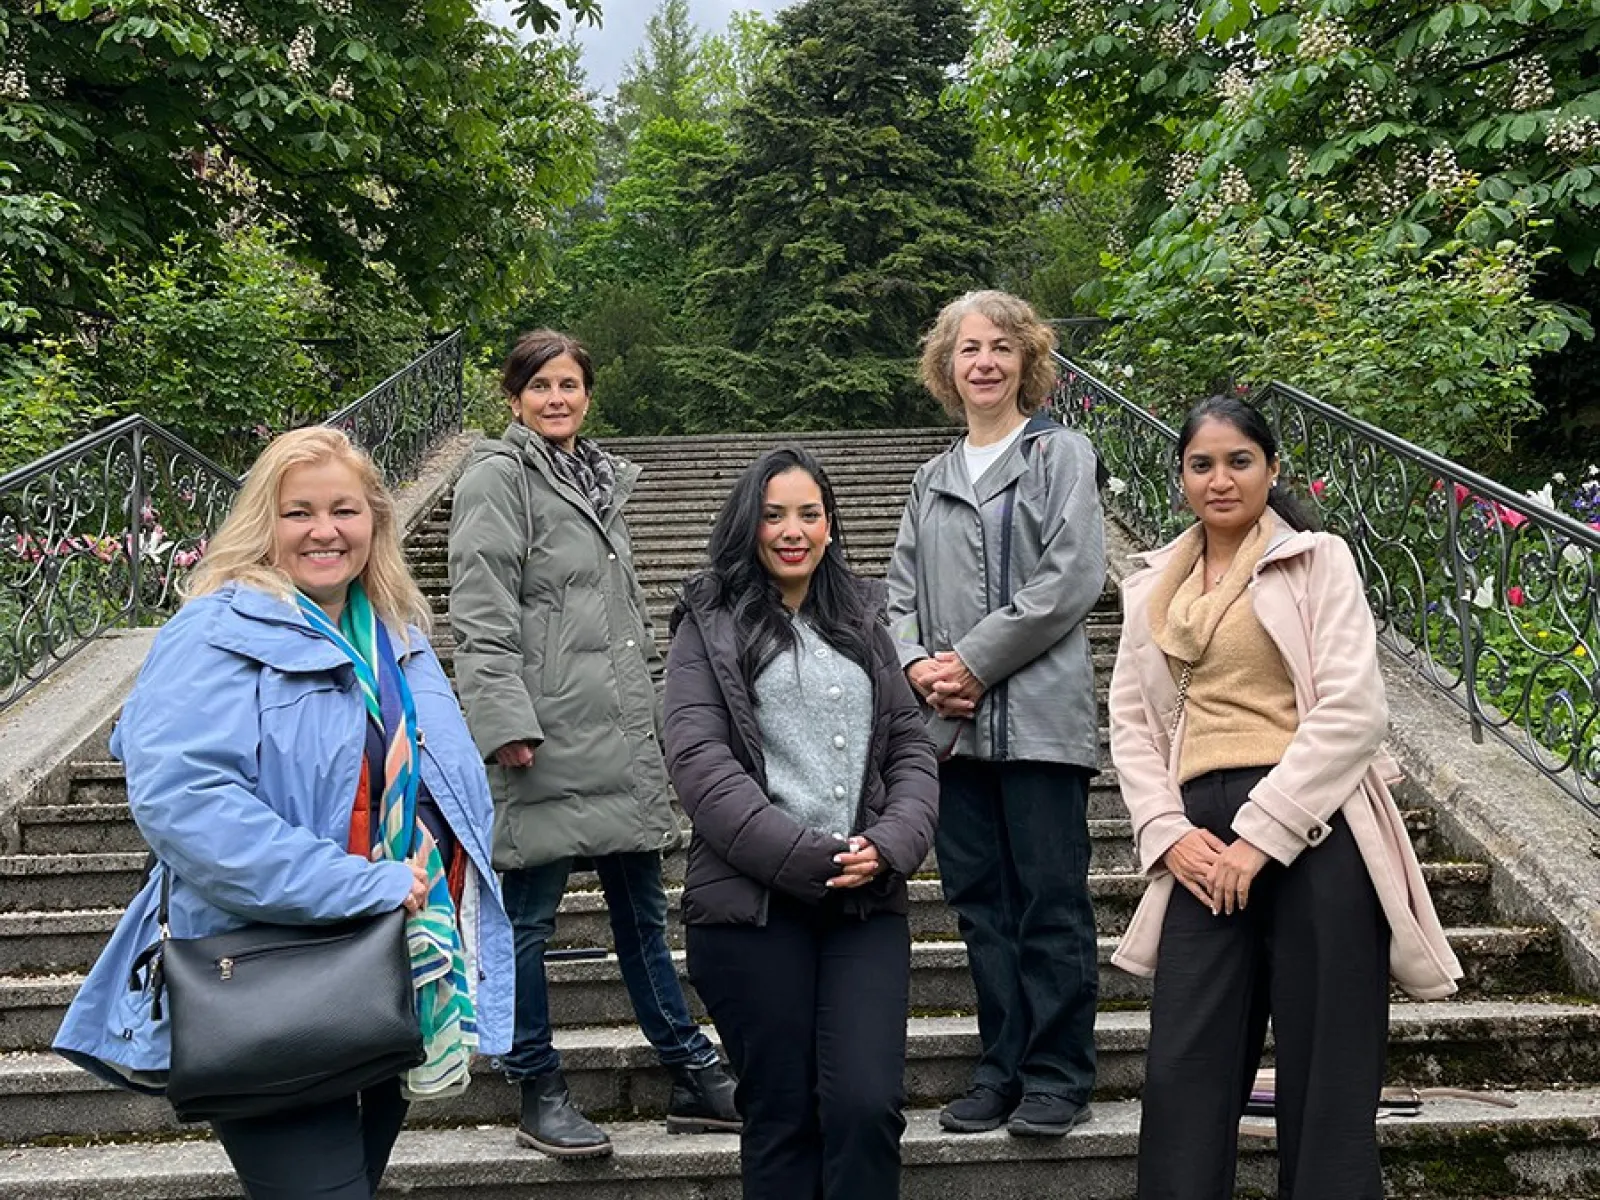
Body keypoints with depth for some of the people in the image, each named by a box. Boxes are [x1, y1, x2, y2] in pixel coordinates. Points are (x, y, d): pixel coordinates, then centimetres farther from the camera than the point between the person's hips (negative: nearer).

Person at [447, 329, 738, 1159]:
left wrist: (646, 701, 22)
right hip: (547, 734, -8)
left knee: (641, 909, 13)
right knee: (529, 915, 3)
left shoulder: (600, 477, 17)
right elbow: (481, 617, -13)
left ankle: (691, 1075, 21)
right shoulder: (497, 478, -5)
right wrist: (506, 723, -20)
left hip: (619, 731, 8)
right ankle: (539, 1094, 15)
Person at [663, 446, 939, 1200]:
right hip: (753, 903, -3)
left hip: (866, 901, 3)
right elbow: (699, 763, -7)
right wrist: (807, 859, -15)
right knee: (781, 1117, 4)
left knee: (867, 1106, -7)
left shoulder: (862, 623, 17)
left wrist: (890, 846, -7)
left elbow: (910, 749, 12)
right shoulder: (711, 624, 4)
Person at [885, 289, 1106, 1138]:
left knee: (1050, 900, -1)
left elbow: (1071, 580, -10)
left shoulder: (1061, 456, 1)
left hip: (1040, 715, -5)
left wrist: (975, 662, -11)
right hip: (953, 722, 5)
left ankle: (1058, 1075, 10)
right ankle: (1002, 1068, 20)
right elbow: (900, 591, 15)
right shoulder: (931, 479, 18)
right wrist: (918, 664, -5)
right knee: (980, 900, 9)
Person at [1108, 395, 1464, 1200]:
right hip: (1204, 842, 4)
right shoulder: (1152, 587, 15)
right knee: (1183, 1071, 2)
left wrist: (1261, 834, -13)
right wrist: (1167, 832, -4)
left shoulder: (1318, 561, 2)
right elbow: (1130, 722, 12)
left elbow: (1353, 711, -8)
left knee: (1325, 1071, 3)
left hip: (1313, 831, -3)